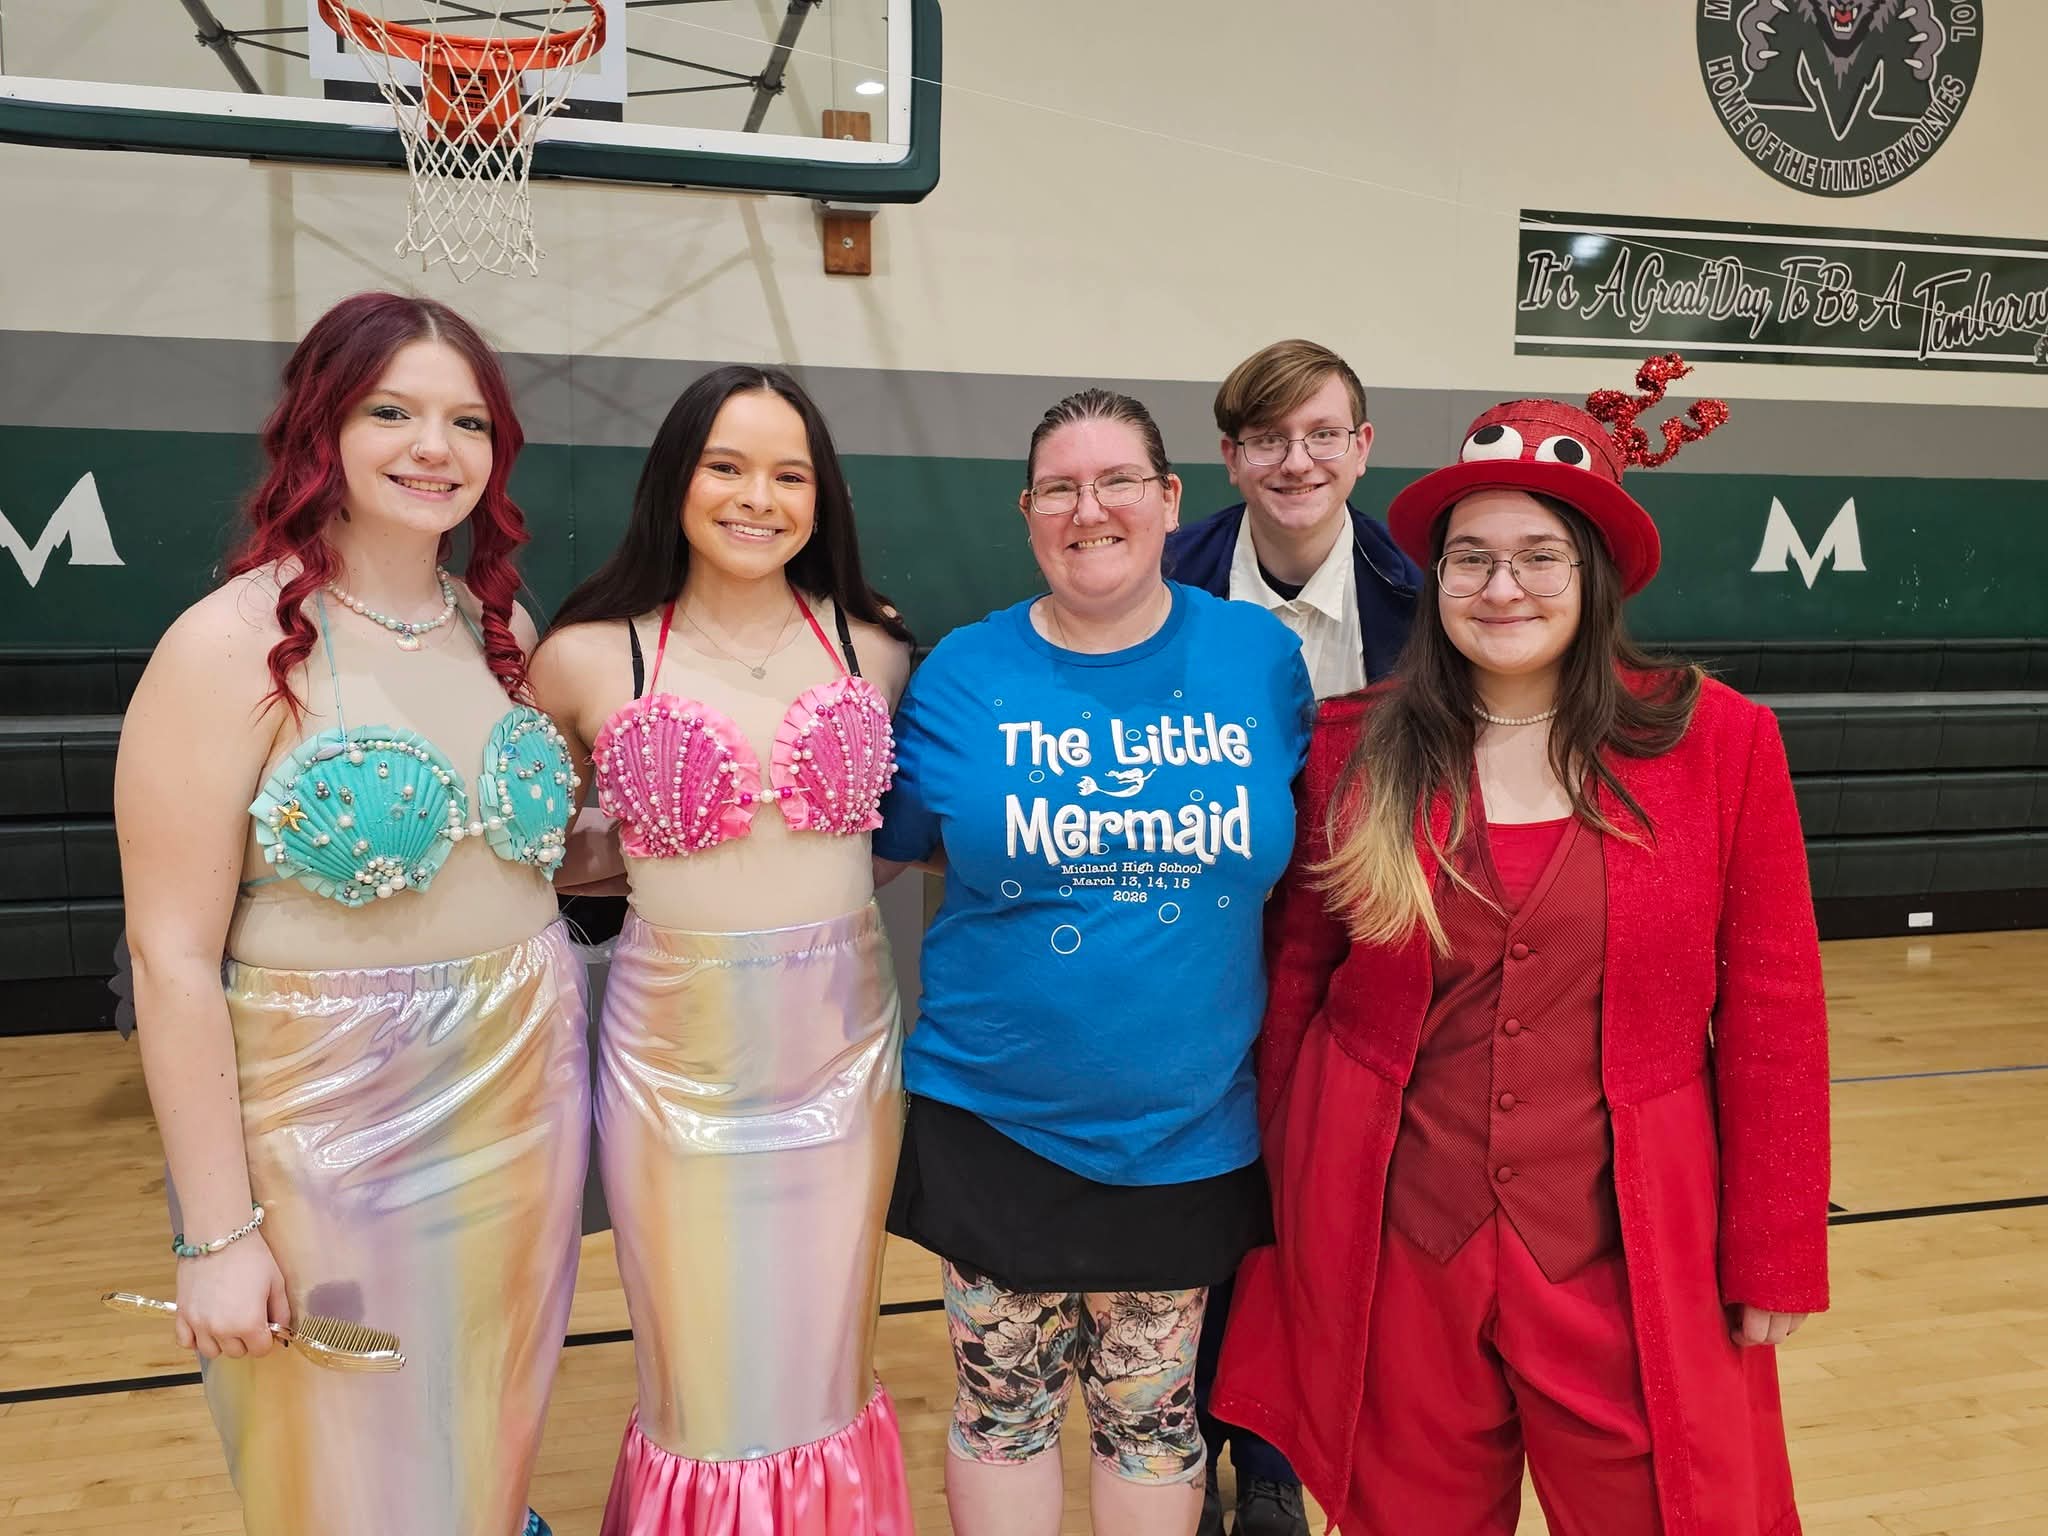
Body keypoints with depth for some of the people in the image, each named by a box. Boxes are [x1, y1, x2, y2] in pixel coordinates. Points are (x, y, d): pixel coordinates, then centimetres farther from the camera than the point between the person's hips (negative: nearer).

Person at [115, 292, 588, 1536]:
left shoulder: (502, 623, 3)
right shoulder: (232, 645, -14)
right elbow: (174, 957, -14)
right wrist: (219, 1231, -14)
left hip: (525, 1099, 5)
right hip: (331, 1117, -5)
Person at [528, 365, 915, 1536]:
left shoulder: (874, 650, 1)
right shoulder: (588, 659, -4)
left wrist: (816, 865, 1)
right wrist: (645, 853, -4)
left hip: (844, 1039, 2)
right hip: (678, 1046, -2)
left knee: (826, 1363, 14)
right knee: (706, 1375, 9)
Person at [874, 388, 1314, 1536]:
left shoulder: (1264, 656, -1)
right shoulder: (961, 676, -2)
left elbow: (1307, 858, 11)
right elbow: (871, 851, 6)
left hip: (1189, 1128, 1)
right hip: (998, 1120, 0)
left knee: (1154, 1410, 16)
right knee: (1004, 1405, 14)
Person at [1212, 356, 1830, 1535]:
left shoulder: (1718, 743, -7)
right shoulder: (1353, 753, -3)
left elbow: (1772, 1017, -3)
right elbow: (1292, 989, 4)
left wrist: (1776, 1256, 0)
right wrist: (1290, 1210, 6)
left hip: (1633, 1261, -1)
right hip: (1392, 1256, 1)